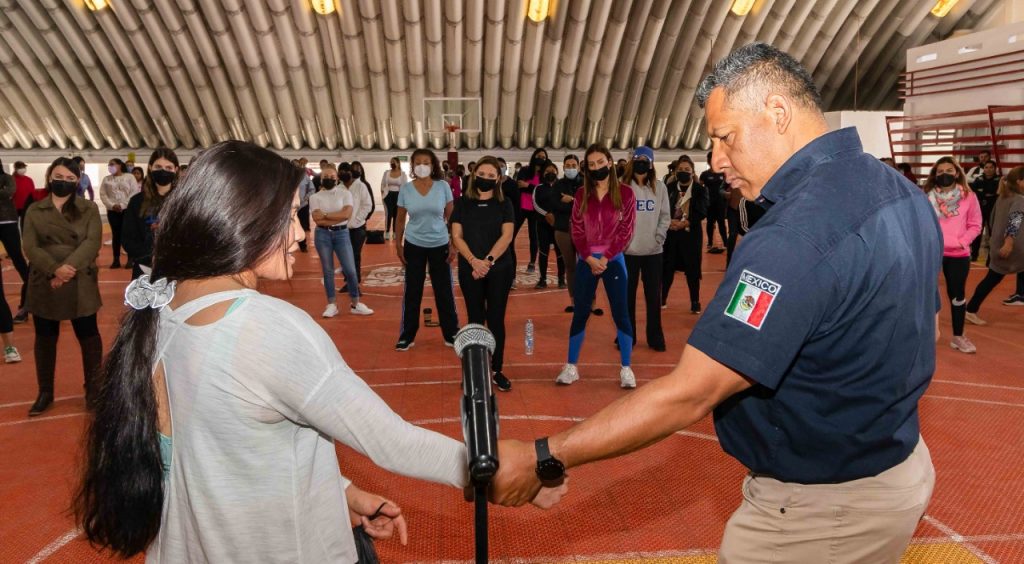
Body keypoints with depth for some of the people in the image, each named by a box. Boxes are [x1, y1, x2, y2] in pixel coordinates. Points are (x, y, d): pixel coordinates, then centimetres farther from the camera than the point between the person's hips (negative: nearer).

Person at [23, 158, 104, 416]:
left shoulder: (89, 209, 3)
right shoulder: (34, 211, 7)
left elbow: (92, 243, -9)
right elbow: (30, 247, -4)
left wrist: (69, 268, -22)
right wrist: (54, 269, -21)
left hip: (80, 285, -2)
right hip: (43, 285, 2)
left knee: (88, 336, 5)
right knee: (45, 338, 11)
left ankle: (93, 389, 19)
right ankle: (45, 392, 24)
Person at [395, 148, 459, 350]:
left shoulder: (443, 186, -5)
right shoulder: (405, 189, -3)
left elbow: (451, 217, 0)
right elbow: (400, 220, 4)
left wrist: (453, 243, -4)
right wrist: (398, 245, 1)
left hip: (440, 245, 0)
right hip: (413, 245, 1)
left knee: (444, 290, 7)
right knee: (412, 291, 7)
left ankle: (451, 334, 19)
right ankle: (407, 335, 18)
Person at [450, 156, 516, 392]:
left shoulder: (504, 204, 3)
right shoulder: (462, 203, 4)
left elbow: (506, 236, -6)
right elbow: (457, 236, -2)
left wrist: (488, 261, -17)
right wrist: (473, 261, -16)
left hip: (500, 269, 0)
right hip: (470, 270, 1)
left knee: (496, 320, 4)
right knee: (475, 320, 6)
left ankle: (496, 370, 14)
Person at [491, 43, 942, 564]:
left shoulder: (795, 235, -31)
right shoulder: (899, 189, 0)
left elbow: (687, 395, -32)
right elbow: (922, 329, 12)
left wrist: (543, 459, -25)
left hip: (824, 506, -9)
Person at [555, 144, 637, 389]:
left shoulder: (625, 192, -2)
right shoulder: (582, 194, 5)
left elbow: (626, 230, -6)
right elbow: (577, 230, 3)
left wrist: (605, 258, -13)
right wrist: (589, 258, -10)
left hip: (613, 260, -2)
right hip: (586, 261, 2)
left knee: (620, 313, 1)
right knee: (580, 313, 6)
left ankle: (626, 368, 12)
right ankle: (571, 366, 15)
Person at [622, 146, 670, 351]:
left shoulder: (659, 187, 4)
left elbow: (665, 215, 6)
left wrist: (659, 236, -5)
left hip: (654, 250, 2)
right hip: (629, 250, -2)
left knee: (654, 296, 8)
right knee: (628, 295, 7)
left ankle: (655, 337, 19)